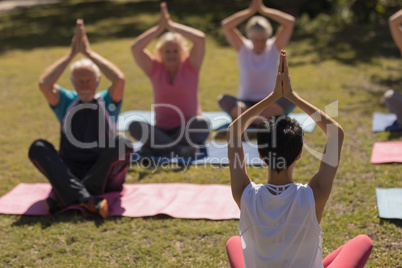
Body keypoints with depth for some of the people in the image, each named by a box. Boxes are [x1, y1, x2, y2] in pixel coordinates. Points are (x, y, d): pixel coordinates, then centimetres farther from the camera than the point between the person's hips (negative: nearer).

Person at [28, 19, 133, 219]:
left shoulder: (108, 101, 8)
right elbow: (44, 84, -7)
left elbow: (119, 79, -14)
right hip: (68, 172, 1)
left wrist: (88, 52, -10)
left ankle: (63, 197, -33)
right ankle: (86, 199, -43)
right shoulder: (66, 102, 13)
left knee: (121, 143, -30)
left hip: (103, 174, -1)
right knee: (38, 147, -23)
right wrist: (71, 54, -6)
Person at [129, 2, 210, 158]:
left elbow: (200, 38, -12)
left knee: (201, 123, -36)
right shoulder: (155, 69, 7)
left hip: (188, 129, -1)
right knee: (135, 126, -29)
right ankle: (182, 148, -35)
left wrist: (171, 25, -8)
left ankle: (160, 146, -27)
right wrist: (160, 27, -9)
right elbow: (135, 48, -7)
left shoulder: (190, 66, 3)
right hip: (162, 129, 2)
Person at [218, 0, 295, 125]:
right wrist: (251, 10, -8)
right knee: (223, 99, -30)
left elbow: (290, 22, -9)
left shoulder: (274, 47, 4)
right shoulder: (243, 48, 4)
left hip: (270, 104, 0)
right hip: (245, 104, 0)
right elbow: (226, 25, -10)